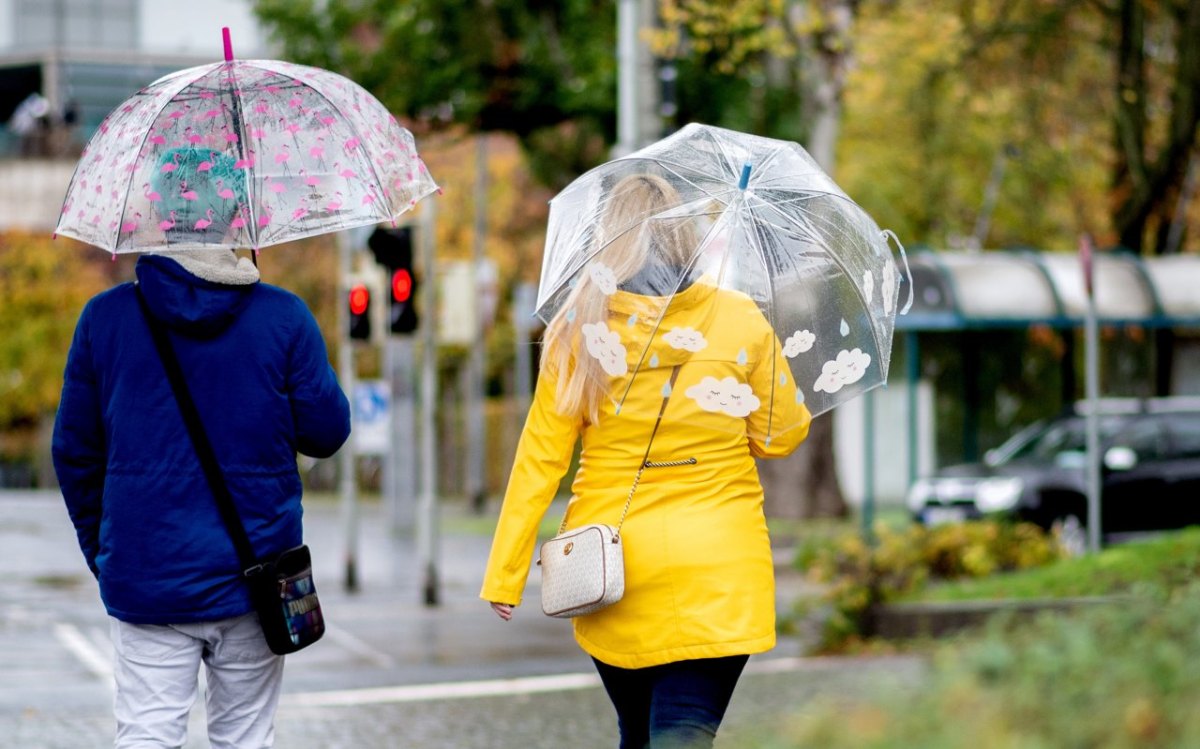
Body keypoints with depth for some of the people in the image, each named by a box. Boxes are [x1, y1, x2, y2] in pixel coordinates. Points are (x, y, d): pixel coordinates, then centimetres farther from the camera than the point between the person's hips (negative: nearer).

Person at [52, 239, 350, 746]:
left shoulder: (104, 316, 1)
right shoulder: (285, 317, -4)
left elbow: (74, 452, 6)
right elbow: (326, 433, -1)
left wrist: (97, 550, 18)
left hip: (144, 580, 0)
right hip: (254, 572, 0)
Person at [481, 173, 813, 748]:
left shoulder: (581, 327, -2)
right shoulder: (741, 322, -4)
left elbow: (540, 458, -2)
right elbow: (780, 437, 6)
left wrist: (504, 576, 3)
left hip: (612, 568, 2)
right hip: (715, 570, -2)